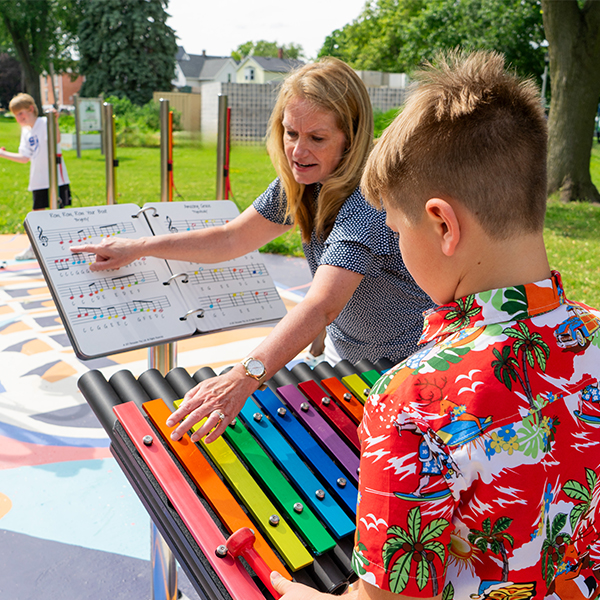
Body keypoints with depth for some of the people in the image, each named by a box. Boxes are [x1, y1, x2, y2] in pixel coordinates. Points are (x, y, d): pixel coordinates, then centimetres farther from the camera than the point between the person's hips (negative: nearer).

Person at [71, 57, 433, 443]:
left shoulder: (370, 200, -32)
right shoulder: (302, 179, -6)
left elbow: (321, 307, -44)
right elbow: (233, 239, 0)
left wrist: (246, 377, -56)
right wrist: (140, 247, -7)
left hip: (399, 367, -6)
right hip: (341, 353, 7)